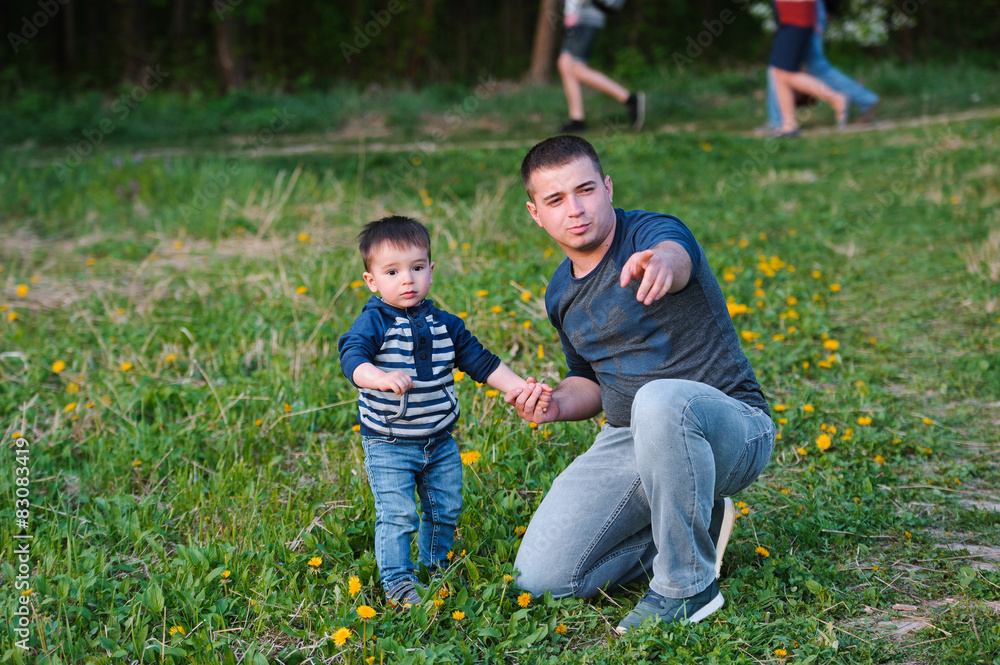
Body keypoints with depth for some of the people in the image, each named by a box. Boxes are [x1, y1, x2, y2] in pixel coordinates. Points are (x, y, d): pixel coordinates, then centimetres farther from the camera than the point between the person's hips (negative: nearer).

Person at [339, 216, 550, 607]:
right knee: (396, 515, -10)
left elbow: (480, 362, 10)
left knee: (445, 509, 14)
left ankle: (435, 567, 34)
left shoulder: (445, 325, 3)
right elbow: (352, 358, -29)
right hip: (388, 445, -5)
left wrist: (522, 389, 3)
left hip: (440, 442, 5)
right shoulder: (373, 323, -13)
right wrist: (382, 378, -50)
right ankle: (397, 582, 3)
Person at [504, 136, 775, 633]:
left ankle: (688, 586, -22)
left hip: (730, 428, -7)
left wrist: (664, 262, -68)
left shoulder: (652, 233, -14)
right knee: (539, 578, -7)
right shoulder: (561, 293, 9)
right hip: (628, 441, 7)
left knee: (660, 399, -44)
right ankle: (697, 526, 13)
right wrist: (558, 405, -2)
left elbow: (677, 251, -42)